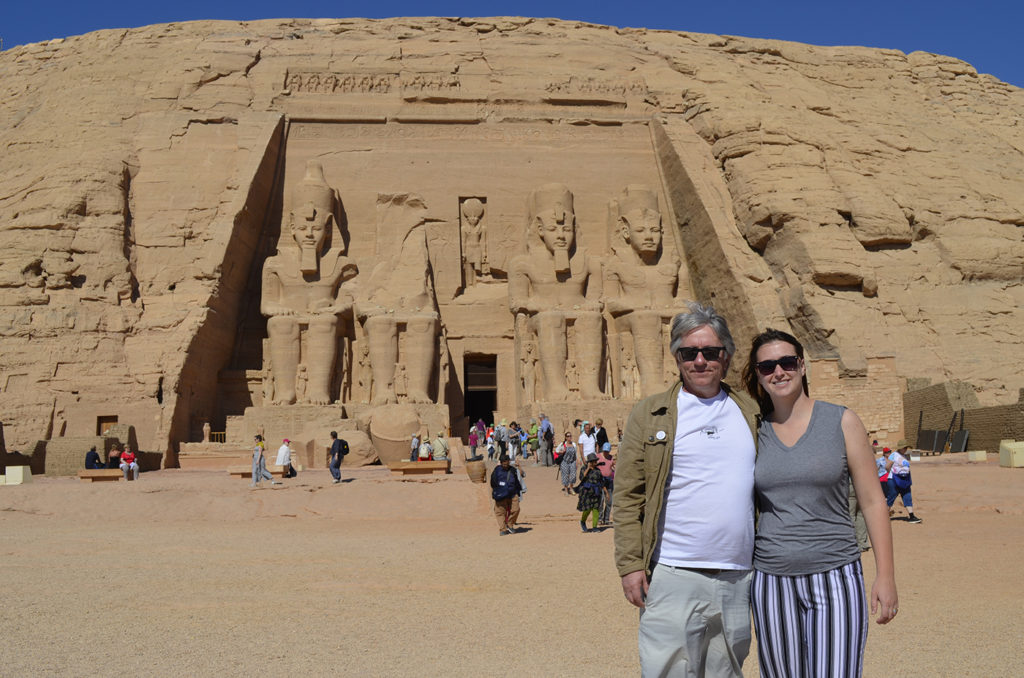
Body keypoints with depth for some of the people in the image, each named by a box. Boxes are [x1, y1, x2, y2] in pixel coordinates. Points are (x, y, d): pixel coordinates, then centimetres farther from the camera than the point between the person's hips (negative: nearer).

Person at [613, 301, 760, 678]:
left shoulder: (751, 414, 11)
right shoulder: (649, 415, 2)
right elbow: (627, 496, 0)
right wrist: (631, 565, -7)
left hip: (738, 580, 3)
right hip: (672, 577, -3)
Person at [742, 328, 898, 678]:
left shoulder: (841, 422, 1)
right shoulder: (754, 432, 6)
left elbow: (872, 502, 3)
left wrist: (885, 575, -2)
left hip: (835, 577, -2)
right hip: (771, 580, 2)